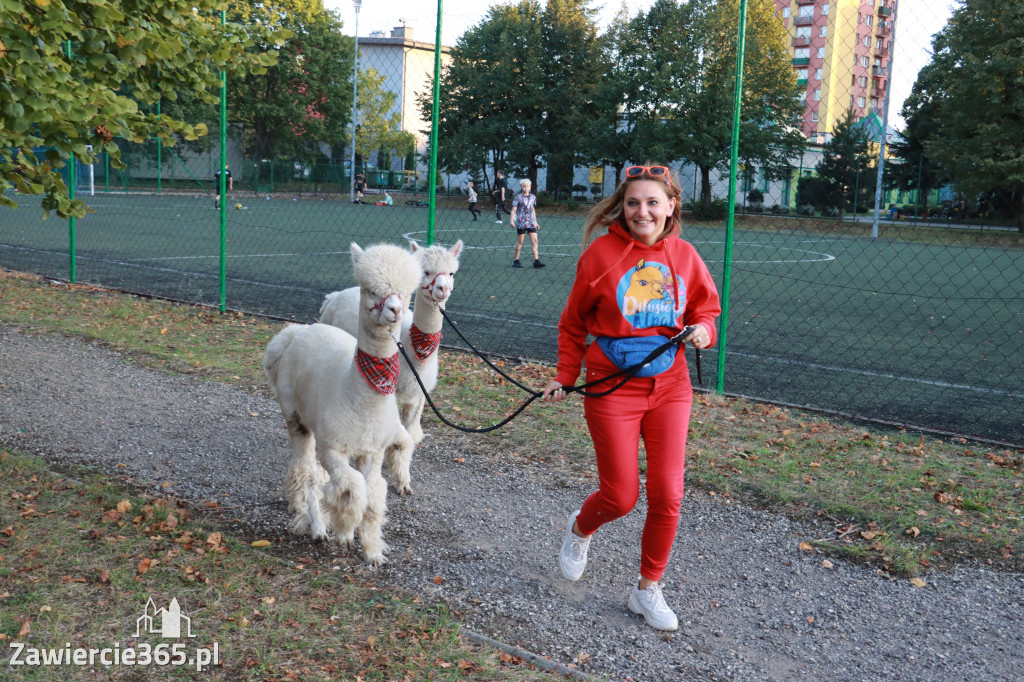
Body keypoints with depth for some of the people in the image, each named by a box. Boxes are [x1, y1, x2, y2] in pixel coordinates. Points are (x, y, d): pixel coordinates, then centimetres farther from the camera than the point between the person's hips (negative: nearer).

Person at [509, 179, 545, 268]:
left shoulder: (533, 197, 10)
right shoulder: (518, 197, -3)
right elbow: (513, 210, -4)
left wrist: (536, 222, 20)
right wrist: (511, 220, -15)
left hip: (531, 222, 4)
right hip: (521, 223, -4)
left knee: (535, 240, -4)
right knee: (520, 241, 2)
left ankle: (536, 260, -5)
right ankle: (516, 260, 12)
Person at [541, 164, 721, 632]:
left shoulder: (684, 256, 0)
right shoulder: (602, 252, -8)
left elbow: (706, 309, 13)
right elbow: (574, 322, 3)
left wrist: (703, 330, -10)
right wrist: (564, 378, -1)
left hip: (670, 387, 3)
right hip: (612, 388, -3)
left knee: (667, 493, 0)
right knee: (620, 496, 1)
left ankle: (648, 589, 22)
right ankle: (580, 528, 38)